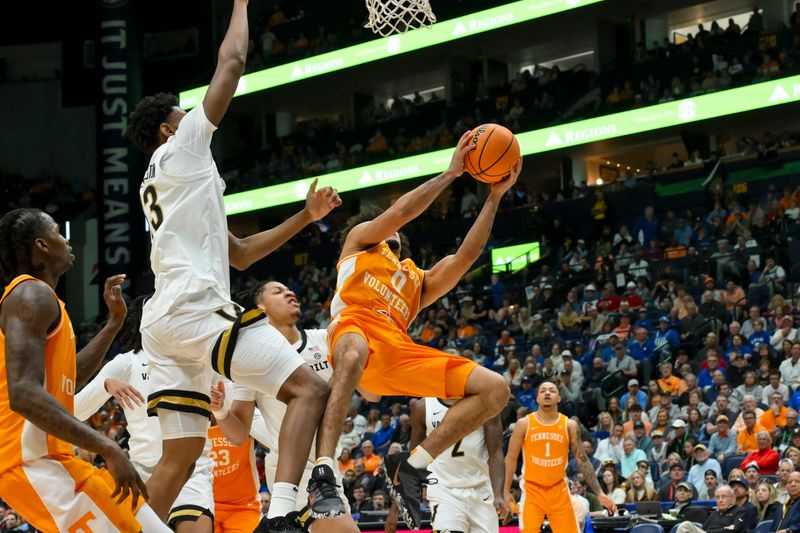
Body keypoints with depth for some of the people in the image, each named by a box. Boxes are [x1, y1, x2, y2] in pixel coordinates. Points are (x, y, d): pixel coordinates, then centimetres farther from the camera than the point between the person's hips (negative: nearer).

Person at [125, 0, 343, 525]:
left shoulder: (166, 185, 30)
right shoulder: (182, 149, 5)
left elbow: (240, 254, 33)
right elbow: (232, 63, 3)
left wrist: (305, 217, 30)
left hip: (164, 322, 10)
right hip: (196, 306, -10)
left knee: (179, 456, 10)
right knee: (310, 387, -13)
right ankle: (280, 513, -31)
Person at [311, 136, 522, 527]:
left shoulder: (418, 281, 38)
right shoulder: (359, 239, 30)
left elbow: (465, 256, 23)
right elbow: (401, 212, 12)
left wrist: (495, 196, 21)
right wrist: (451, 172, 15)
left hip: (398, 349, 6)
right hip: (356, 324, -6)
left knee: (495, 389, -6)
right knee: (354, 357, -46)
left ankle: (410, 466, -10)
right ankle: (322, 474, -51)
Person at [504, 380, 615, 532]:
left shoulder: (569, 425, 3)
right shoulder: (524, 424, -1)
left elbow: (582, 459, 5)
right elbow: (511, 458, 3)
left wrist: (599, 493, -1)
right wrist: (506, 492, -2)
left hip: (559, 490, 2)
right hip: (532, 489, -2)